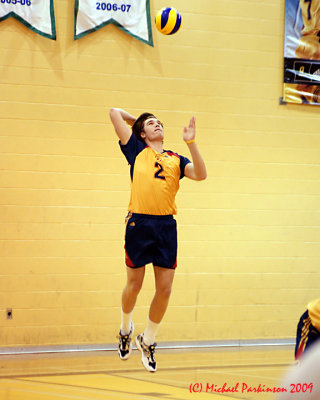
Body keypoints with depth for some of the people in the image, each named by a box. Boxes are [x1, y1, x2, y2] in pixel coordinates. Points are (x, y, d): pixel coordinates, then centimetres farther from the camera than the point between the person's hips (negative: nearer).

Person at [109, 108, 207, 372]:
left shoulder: (176, 159, 15)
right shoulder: (136, 150, 9)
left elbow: (200, 174, -3)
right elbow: (115, 113, 10)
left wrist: (191, 142, -10)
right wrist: (136, 120, 25)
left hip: (166, 226, 2)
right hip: (139, 224, -2)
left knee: (165, 289, 1)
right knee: (134, 285, 6)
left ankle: (148, 340, 20)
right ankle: (126, 329, 34)